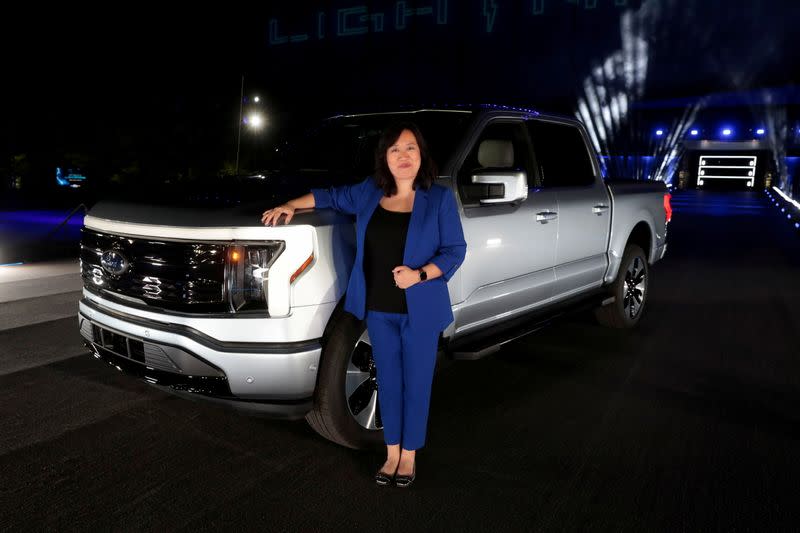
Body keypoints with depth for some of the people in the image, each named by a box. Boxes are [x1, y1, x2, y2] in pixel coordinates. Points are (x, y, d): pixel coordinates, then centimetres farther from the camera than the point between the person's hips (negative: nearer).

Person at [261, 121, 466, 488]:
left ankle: (409, 455, 26)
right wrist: (292, 205, 9)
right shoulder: (368, 193, 5)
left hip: (420, 309, -3)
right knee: (388, 382, 12)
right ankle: (392, 453, 29)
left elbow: (455, 250, -6)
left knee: (416, 383, 8)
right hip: (379, 309, 3)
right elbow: (331, 196, 21)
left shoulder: (439, 199, -5)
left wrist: (420, 274, -20)